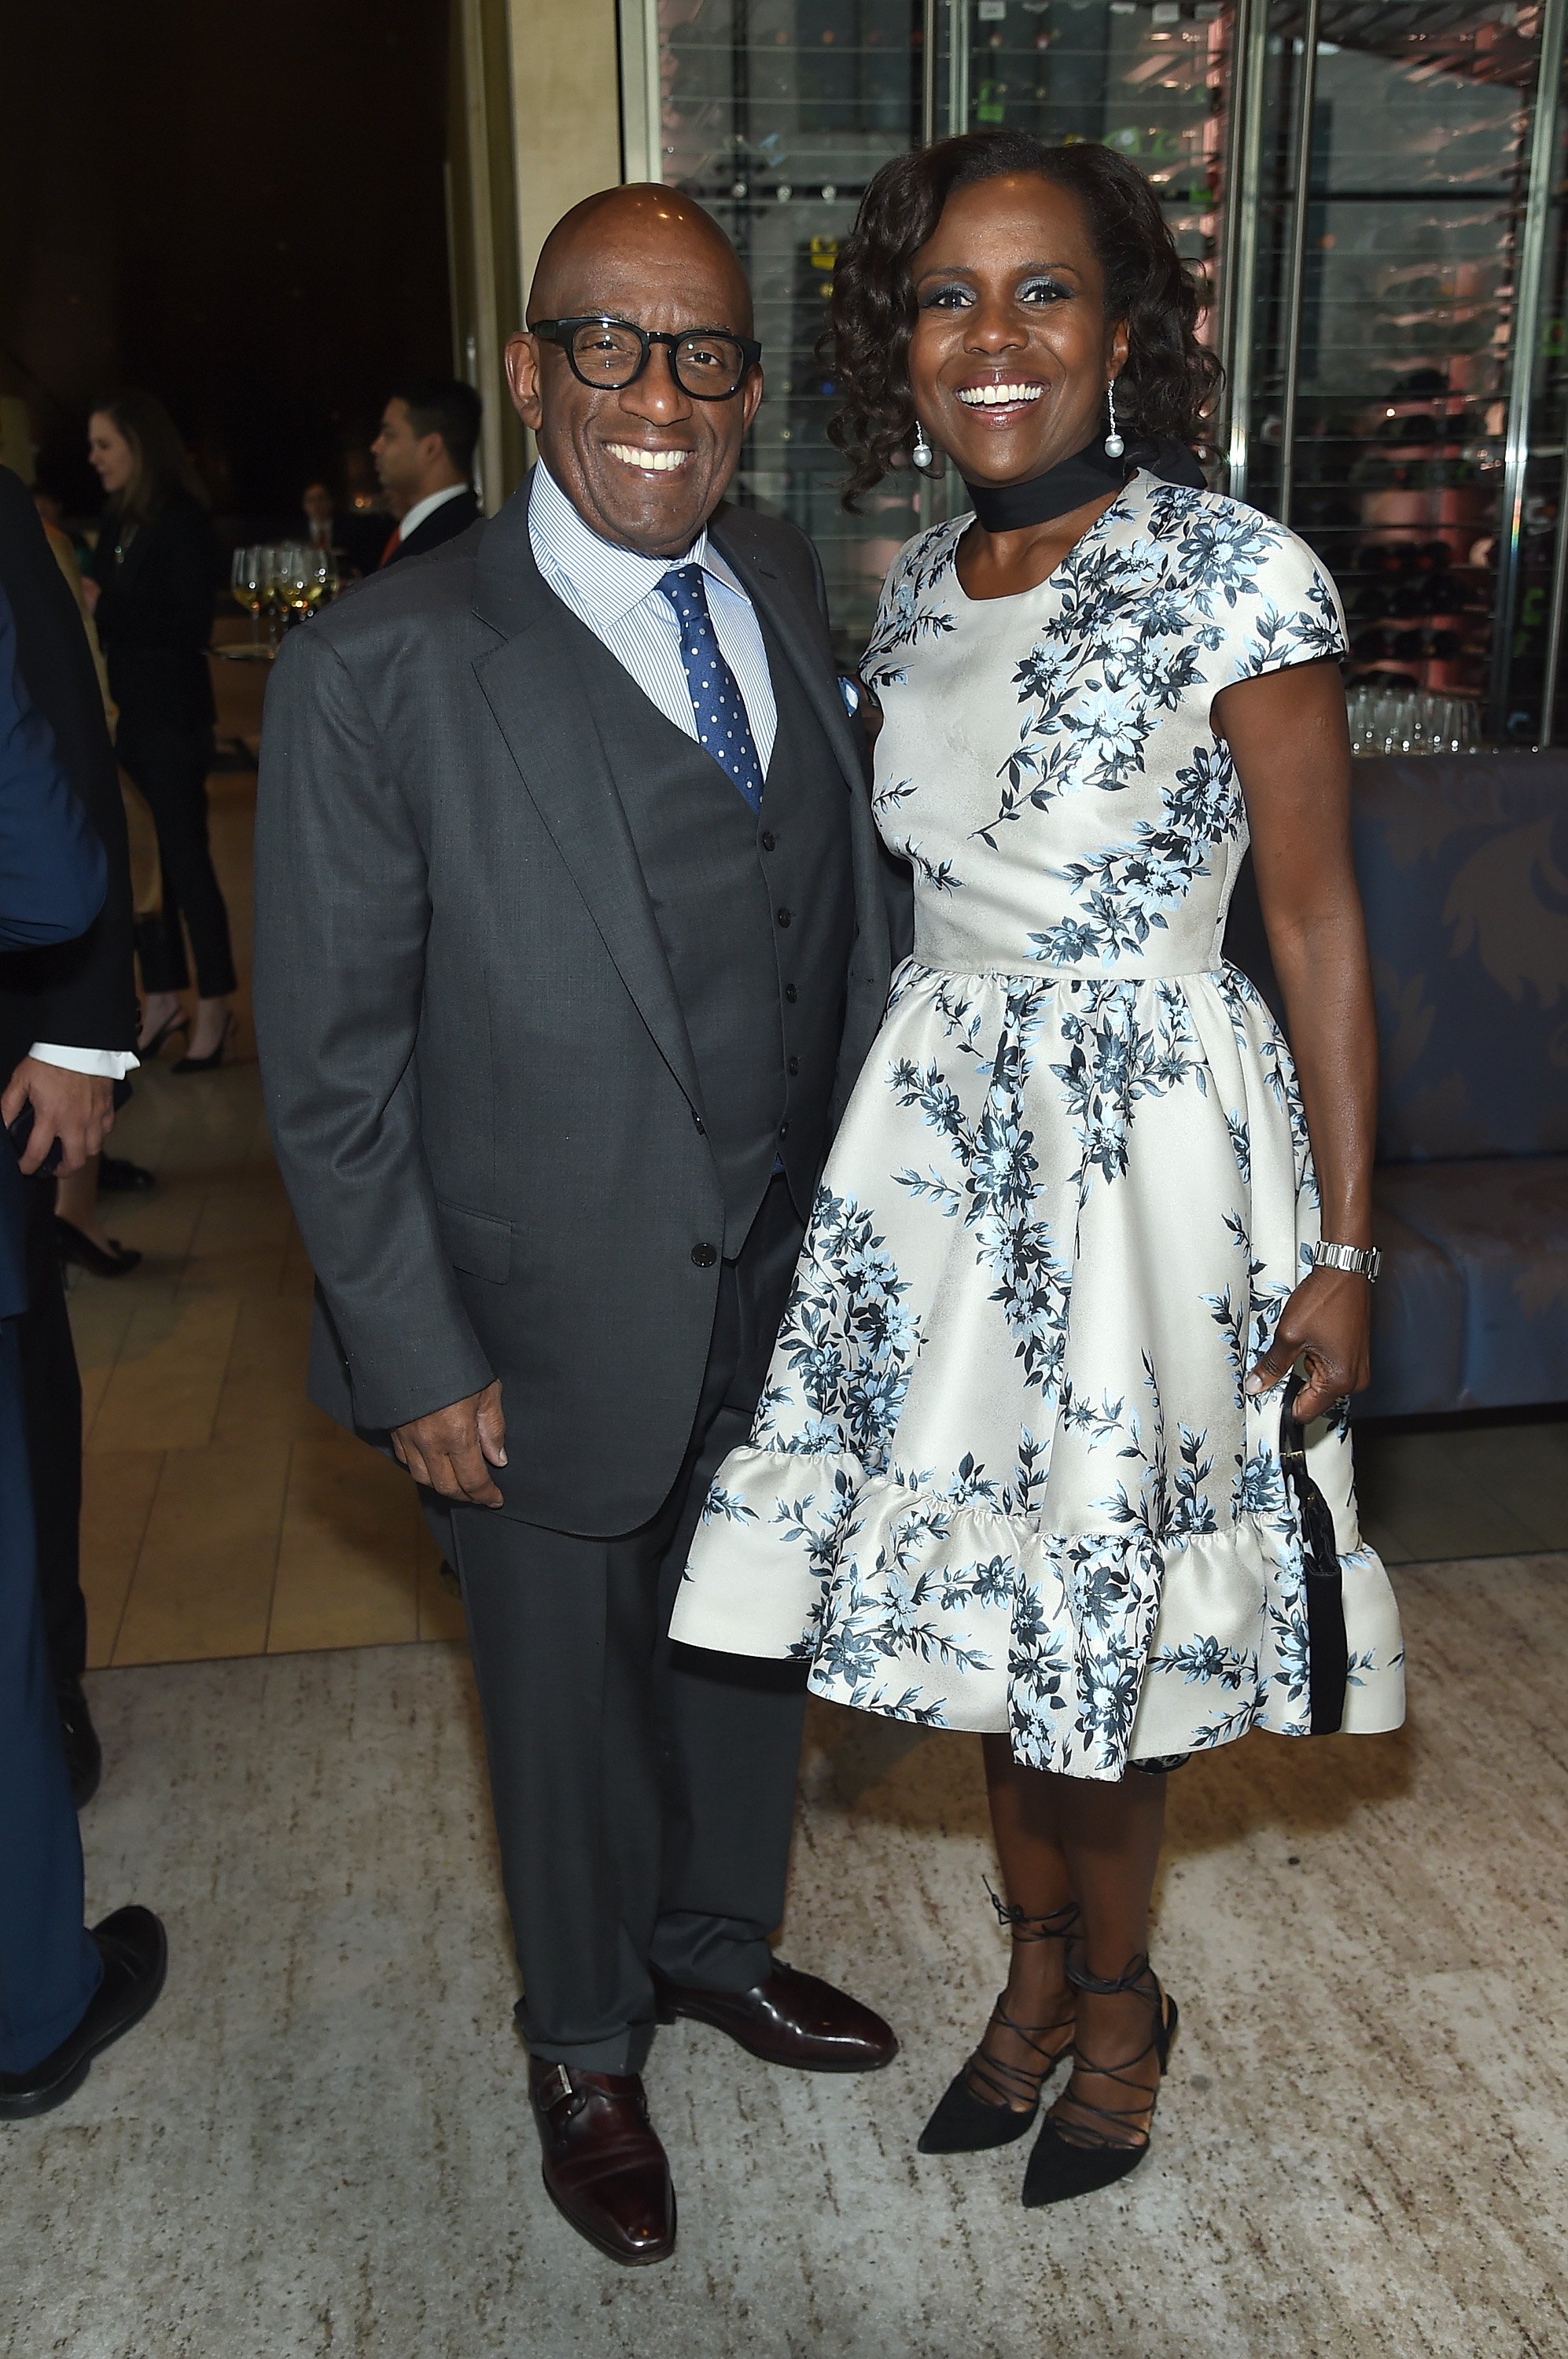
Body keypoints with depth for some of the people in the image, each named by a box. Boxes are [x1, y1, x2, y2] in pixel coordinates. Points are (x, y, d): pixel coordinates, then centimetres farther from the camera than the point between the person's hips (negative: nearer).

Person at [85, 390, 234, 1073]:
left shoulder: (181, 521, -10)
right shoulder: (116, 519, 10)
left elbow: (193, 624, -15)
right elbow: (109, 610, 14)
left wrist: (107, 606, -16)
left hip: (171, 715, -7)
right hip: (124, 712, 7)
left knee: (184, 858, -2)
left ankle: (214, 1006, 6)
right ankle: (162, 998, 18)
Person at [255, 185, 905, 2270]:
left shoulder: (785, 587, 1)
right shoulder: (379, 669, -17)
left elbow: (845, 909, 7)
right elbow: (331, 1063, -14)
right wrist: (418, 1364, -13)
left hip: (791, 1279, 5)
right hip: (559, 1321, -5)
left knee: (754, 1641, 24)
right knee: (571, 1696, 17)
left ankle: (720, 1943, 53)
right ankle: (585, 2045, 45)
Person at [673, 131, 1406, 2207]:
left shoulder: (1237, 577, -11)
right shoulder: (917, 593, 7)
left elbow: (1318, 926, -10)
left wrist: (1343, 1252, -12)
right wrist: (891, 1122, 14)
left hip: (1148, 1148, -5)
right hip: (936, 1138, 6)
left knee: (1094, 1635, 6)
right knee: (993, 1596, 15)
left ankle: (1109, 2006, 35)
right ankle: (1045, 1968, 39)